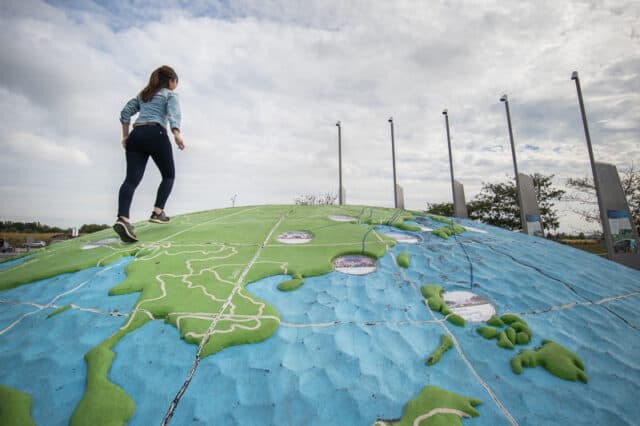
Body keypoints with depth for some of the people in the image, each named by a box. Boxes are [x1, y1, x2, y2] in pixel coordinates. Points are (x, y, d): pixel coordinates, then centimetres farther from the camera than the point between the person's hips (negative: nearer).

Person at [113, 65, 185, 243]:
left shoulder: (143, 94, 30)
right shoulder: (170, 95, 13)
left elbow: (125, 112, 24)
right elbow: (173, 114, -7)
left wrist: (125, 136, 27)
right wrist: (177, 135, -21)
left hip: (136, 135, 5)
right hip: (156, 134, -5)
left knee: (132, 179, -9)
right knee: (169, 175, 12)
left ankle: (122, 219, -28)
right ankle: (157, 212, 1)